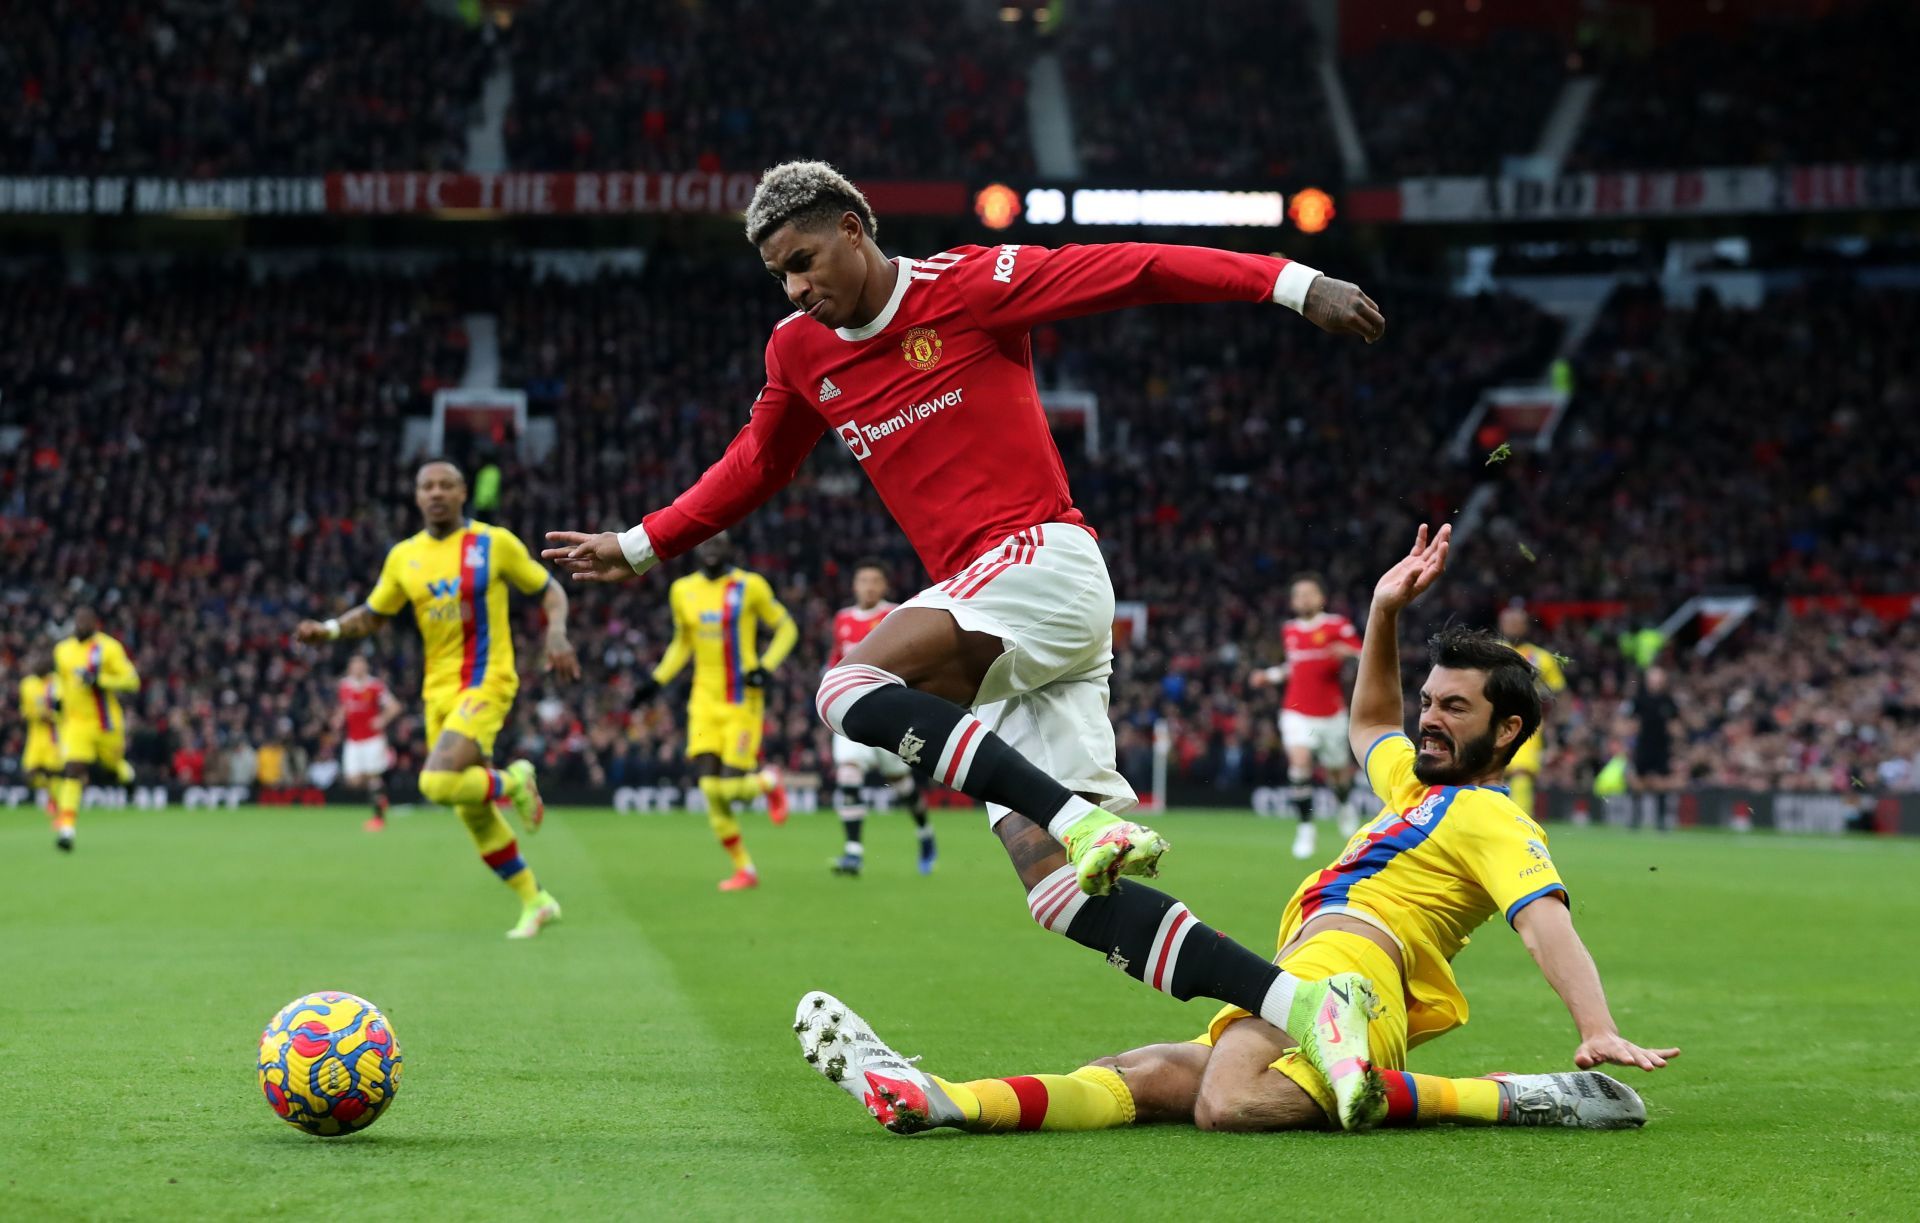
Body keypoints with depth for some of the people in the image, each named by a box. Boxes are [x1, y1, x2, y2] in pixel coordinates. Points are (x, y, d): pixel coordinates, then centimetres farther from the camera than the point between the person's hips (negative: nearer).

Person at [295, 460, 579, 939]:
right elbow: (373, 615, 17)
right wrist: (328, 629, 0)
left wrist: (557, 634, -13)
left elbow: (549, 590, 5)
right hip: (439, 691, 5)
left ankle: (512, 782, 5)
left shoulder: (495, 542, -4)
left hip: (485, 684, -5)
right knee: (472, 812, 8)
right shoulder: (404, 557, 7)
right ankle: (535, 902, 23)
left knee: (438, 783, -26)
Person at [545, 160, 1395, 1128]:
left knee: (852, 688, -29)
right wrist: (640, 548, 35)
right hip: (999, 645, 7)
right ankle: (1302, 1003, -14)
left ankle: (1085, 822, -35)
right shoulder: (800, 353, 16)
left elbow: (1132, 270, -6)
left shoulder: (968, 285, -2)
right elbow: (754, 469, 33)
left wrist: (1294, 284, -13)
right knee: (1056, 887, -9)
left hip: (1043, 560, -7)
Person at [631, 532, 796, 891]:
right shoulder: (683, 591, 6)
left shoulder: (750, 586, -7)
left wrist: (766, 666, -13)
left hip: (742, 702, -4)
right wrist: (657, 680, 10)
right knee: (711, 791, -5)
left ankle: (769, 781, 25)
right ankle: (744, 869, 10)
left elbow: (786, 628, 2)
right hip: (705, 700, 4)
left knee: (732, 789, -12)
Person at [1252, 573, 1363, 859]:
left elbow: (1364, 658, -9)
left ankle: (1344, 804, 48)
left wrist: (1346, 652, -29)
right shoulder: (1289, 631, 9)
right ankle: (1305, 828, -14)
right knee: (1300, 763, -21)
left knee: (1337, 772, 12)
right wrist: (1271, 675, 12)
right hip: (1297, 712, 2)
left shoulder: (1338, 626, -5)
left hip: (1331, 714, -2)